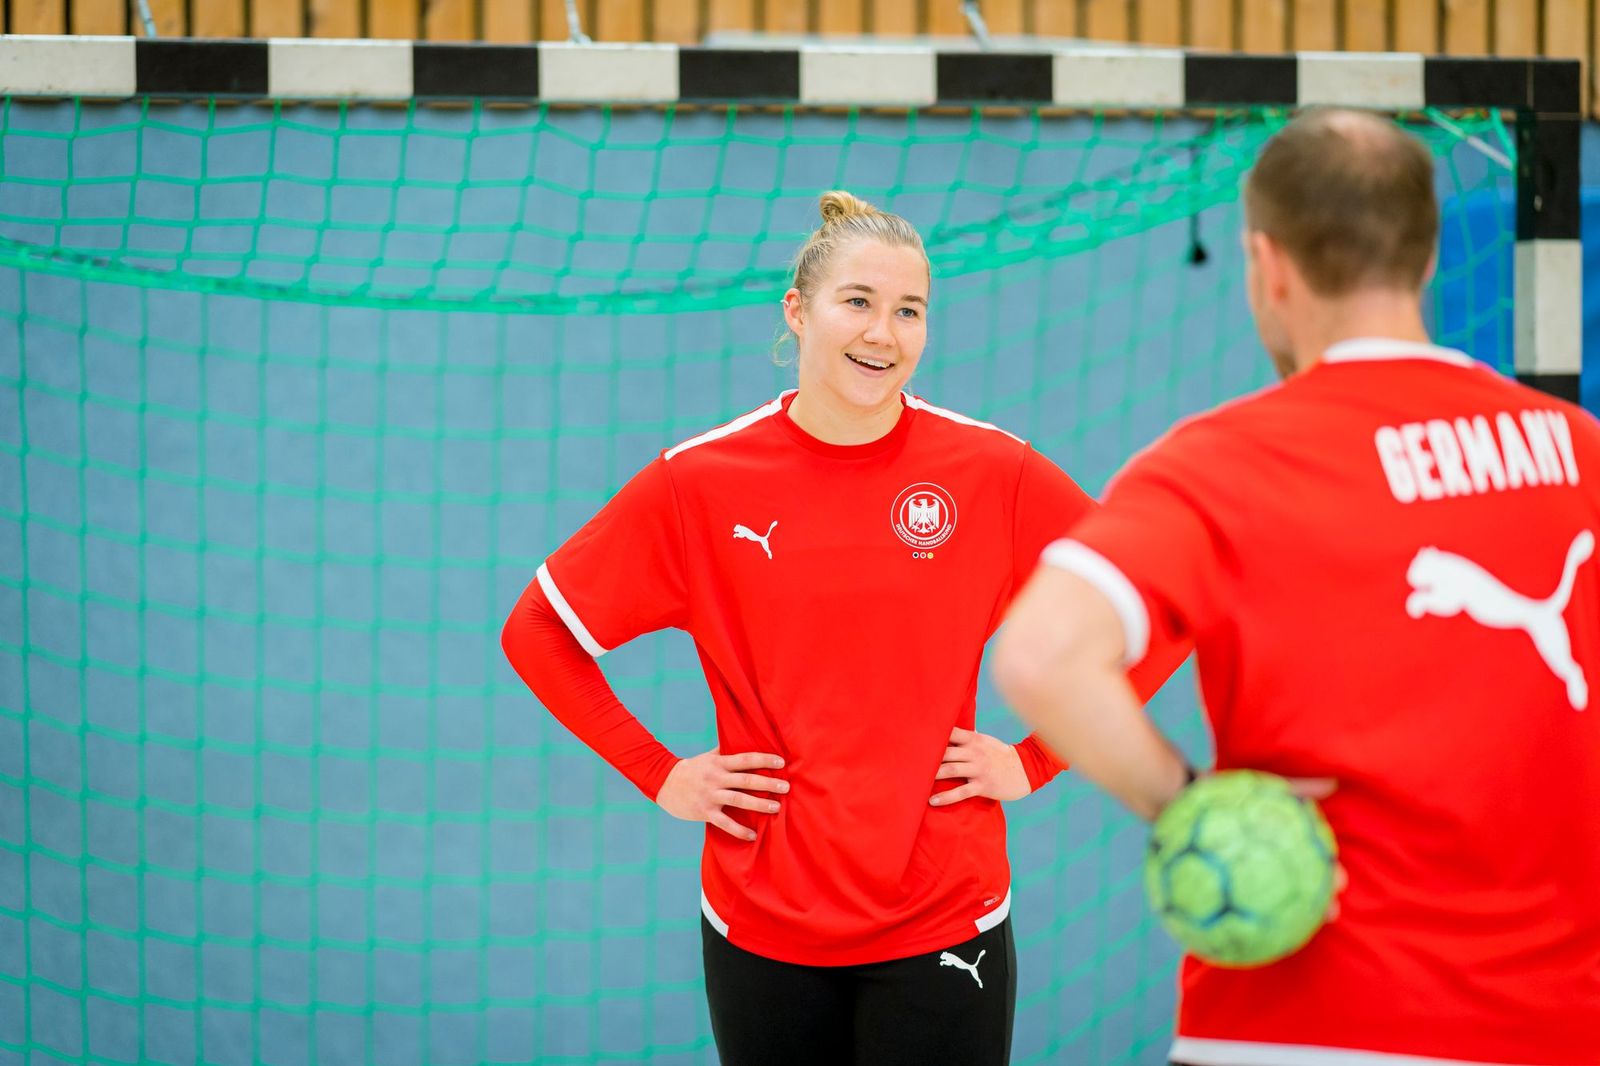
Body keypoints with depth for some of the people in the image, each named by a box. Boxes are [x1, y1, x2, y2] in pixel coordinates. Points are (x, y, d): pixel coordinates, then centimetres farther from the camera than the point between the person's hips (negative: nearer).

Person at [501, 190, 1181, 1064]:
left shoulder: (993, 472, -3)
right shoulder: (699, 481, -2)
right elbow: (537, 631, 7)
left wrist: (1037, 760, -1)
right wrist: (658, 774, 0)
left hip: (943, 920, -1)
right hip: (760, 921, 1)